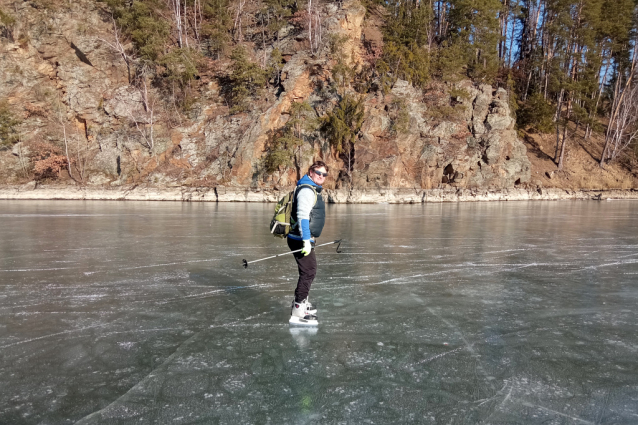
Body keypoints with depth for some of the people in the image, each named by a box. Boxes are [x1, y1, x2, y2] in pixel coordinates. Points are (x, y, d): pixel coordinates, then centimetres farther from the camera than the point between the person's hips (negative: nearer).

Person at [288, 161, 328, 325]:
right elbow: (302, 216, -25)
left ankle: (302, 302, 37)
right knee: (308, 272, -10)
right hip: (301, 240, -11)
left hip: (304, 239, 11)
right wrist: (306, 240, -30)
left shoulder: (313, 190, 18)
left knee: (309, 270, 21)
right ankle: (297, 312, -6)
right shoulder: (306, 190, -15)